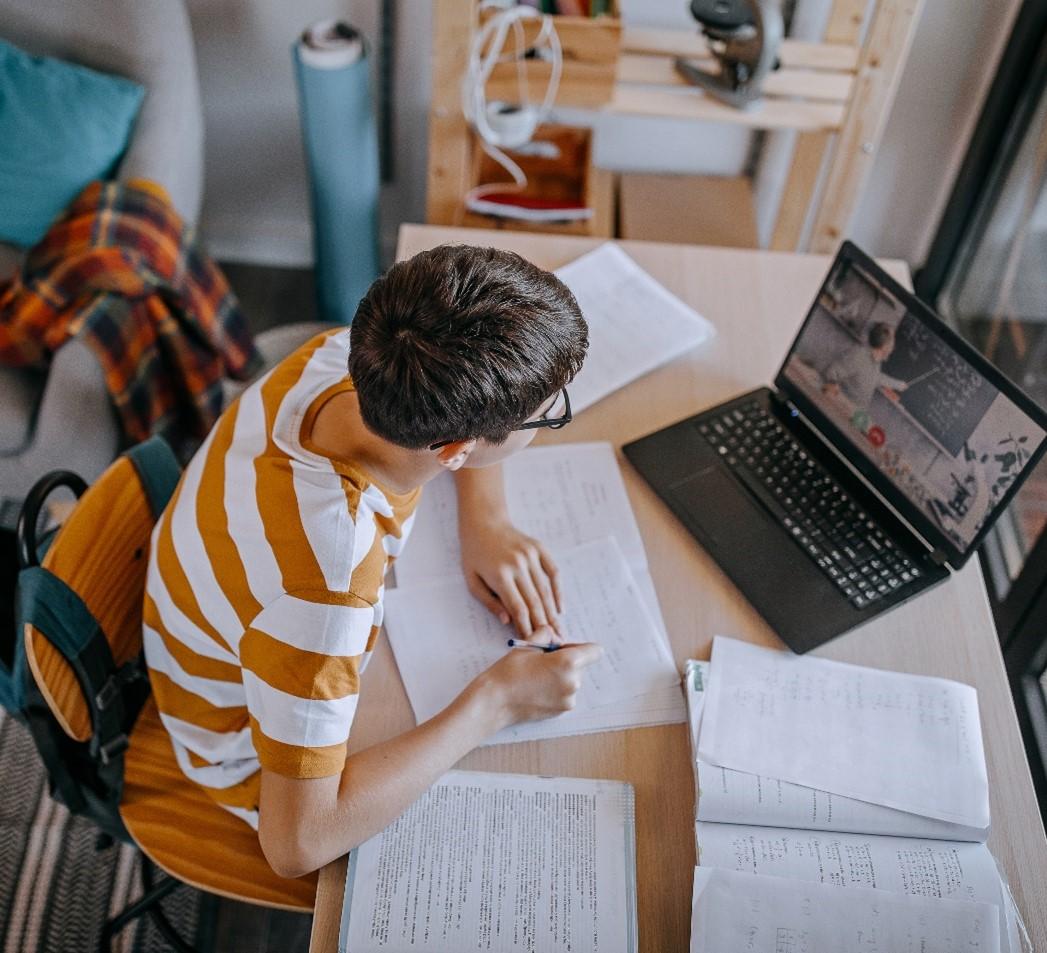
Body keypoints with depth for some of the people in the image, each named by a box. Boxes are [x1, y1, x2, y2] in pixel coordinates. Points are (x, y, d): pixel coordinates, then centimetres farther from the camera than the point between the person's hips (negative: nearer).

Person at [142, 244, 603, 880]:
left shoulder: (346, 355, -26)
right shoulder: (325, 588, -46)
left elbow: (464, 419, -2)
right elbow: (296, 843, -38)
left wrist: (488, 524, -19)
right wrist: (495, 702, -35)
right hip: (269, 758, -6)